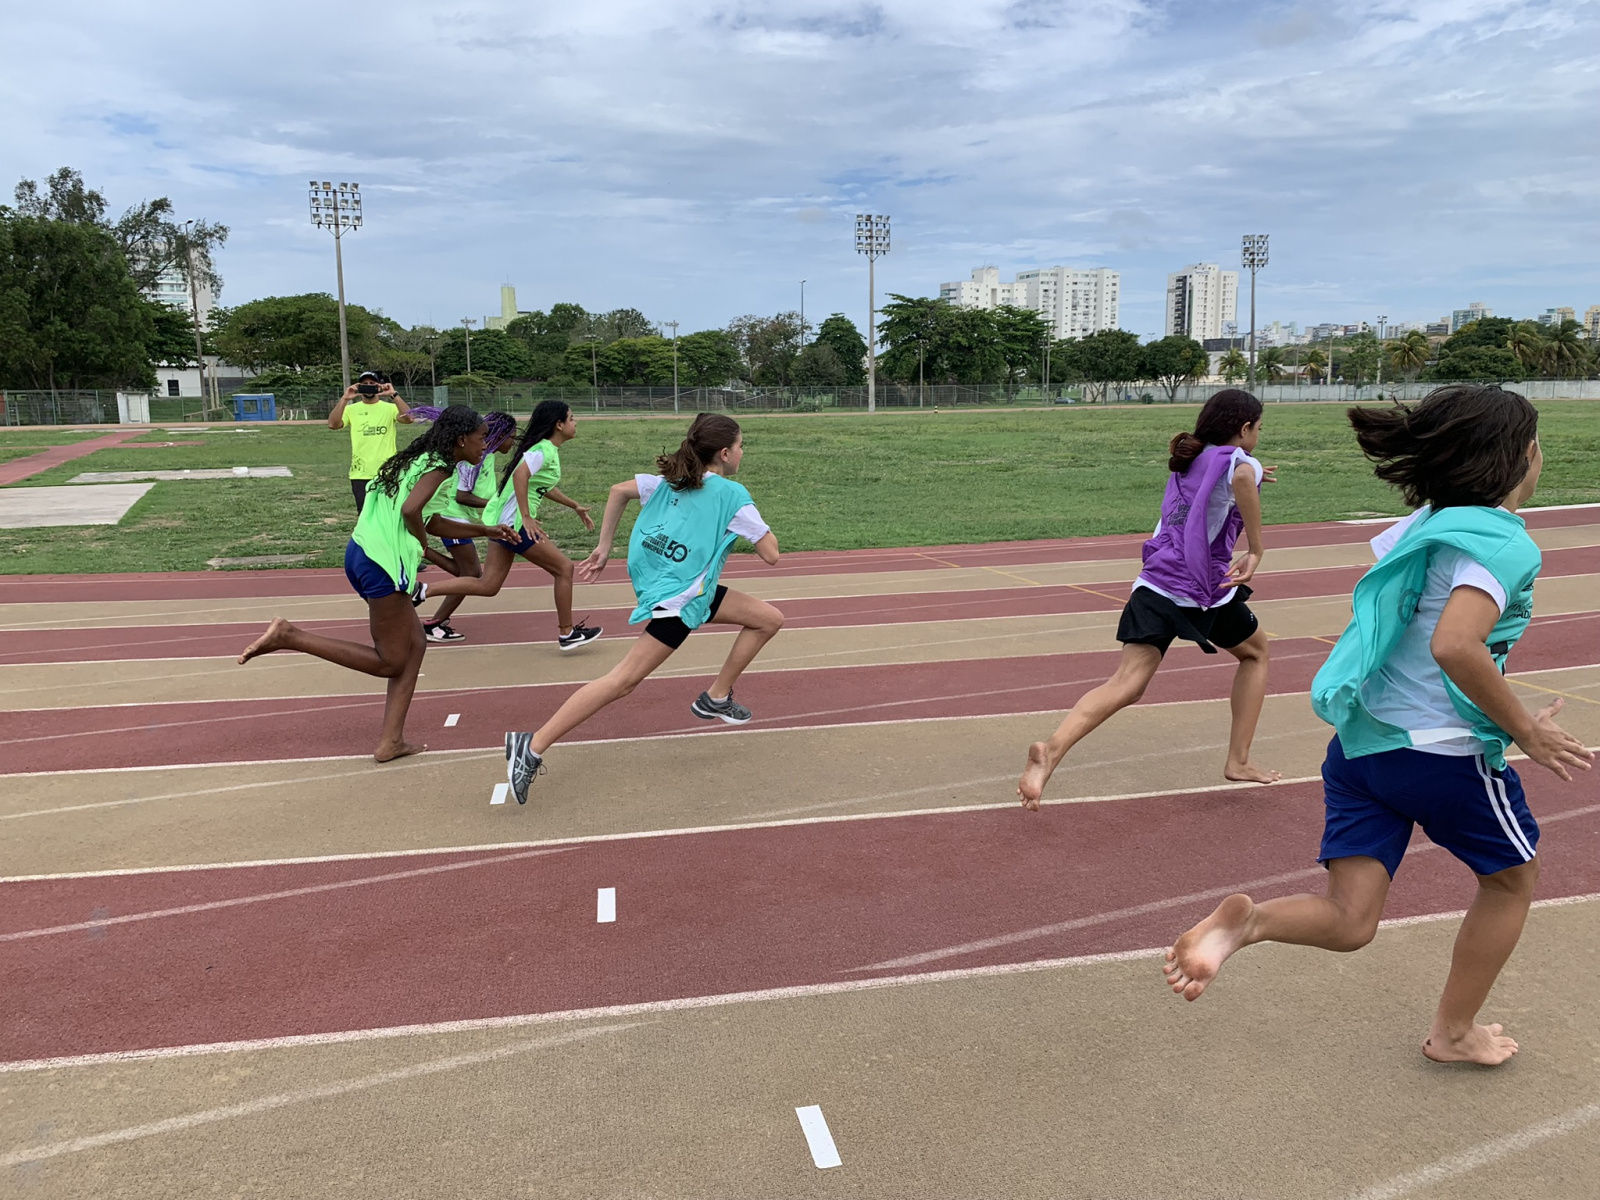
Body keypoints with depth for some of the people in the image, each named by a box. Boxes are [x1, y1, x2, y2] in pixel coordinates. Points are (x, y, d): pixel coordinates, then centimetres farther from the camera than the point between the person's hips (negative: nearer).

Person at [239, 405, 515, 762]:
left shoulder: (422, 460, 20)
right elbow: (410, 510, -24)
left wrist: (485, 531, 33)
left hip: (363, 554, 10)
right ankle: (289, 637, -4)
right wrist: (426, 550, -7)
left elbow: (432, 520, 29)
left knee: (414, 645, 15)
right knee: (390, 662, 2)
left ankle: (391, 741, 14)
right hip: (382, 562, -10)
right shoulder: (439, 467, -8)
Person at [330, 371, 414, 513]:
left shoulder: (390, 408, 1)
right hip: (360, 475, 1)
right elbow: (332, 424, -12)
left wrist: (394, 395, -26)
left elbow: (408, 418, -18)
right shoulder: (351, 409, 4)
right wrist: (344, 399, -19)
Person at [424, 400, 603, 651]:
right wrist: (526, 518, -32)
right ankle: (567, 633, 11)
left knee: (487, 586, 10)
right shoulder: (544, 449, -15)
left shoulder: (548, 449, 15)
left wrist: (575, 506, 33)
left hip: (503, 521, 10)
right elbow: (521, 474, -33)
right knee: (564, 567, 1)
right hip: (515, 523, -10)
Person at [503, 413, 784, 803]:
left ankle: (716, 698, 21)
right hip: (679, 597, -9)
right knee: (624, 679, -11)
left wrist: (603, 549, 14)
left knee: (769, 619, 13)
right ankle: (531, 747, -12)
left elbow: (619, 490, 10)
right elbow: (770, 555, -10)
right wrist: (760, 527, 10)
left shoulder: (671, 480, 10)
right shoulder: (733, 495, -10)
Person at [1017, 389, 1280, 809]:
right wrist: (1256, 550, -23)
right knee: (1256, 651, 26)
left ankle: (1052, 749, -35)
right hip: (1204, 589, -5)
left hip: (1155, 583, 5)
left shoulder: (1187, 460, 20)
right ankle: (1238, 760, 25)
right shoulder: (1240, 461, -2)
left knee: (1126, 684, -10)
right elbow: (1241, 478, -29)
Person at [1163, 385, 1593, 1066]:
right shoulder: (1507, 543, -14)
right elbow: (1455, 646, -29)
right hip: (1445, 749, -6)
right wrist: (1525, 731, -16)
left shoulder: (1425, 523, 11)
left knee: (1349, 923, 6)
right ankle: (1454, 1033, 34)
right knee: (1511, 879, 23)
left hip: (1359, 739, 7)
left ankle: (1245, 921, -23)